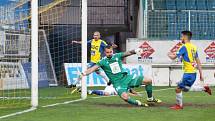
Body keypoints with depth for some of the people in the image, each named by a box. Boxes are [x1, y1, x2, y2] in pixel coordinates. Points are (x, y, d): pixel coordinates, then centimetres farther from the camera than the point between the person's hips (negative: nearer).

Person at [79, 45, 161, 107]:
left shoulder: (117, 56, 5)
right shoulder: (103, 62, -1)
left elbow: (128, 53, -10)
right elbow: (93, 68, -12)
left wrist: (135, 51, -31)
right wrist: (83, 74, -29)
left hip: (126, 77, 3)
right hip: (117, 82, -3)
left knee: (148, 80, -7)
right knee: (125, 97, -34)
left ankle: (150, 98, 17)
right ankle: (138, 103, -4)